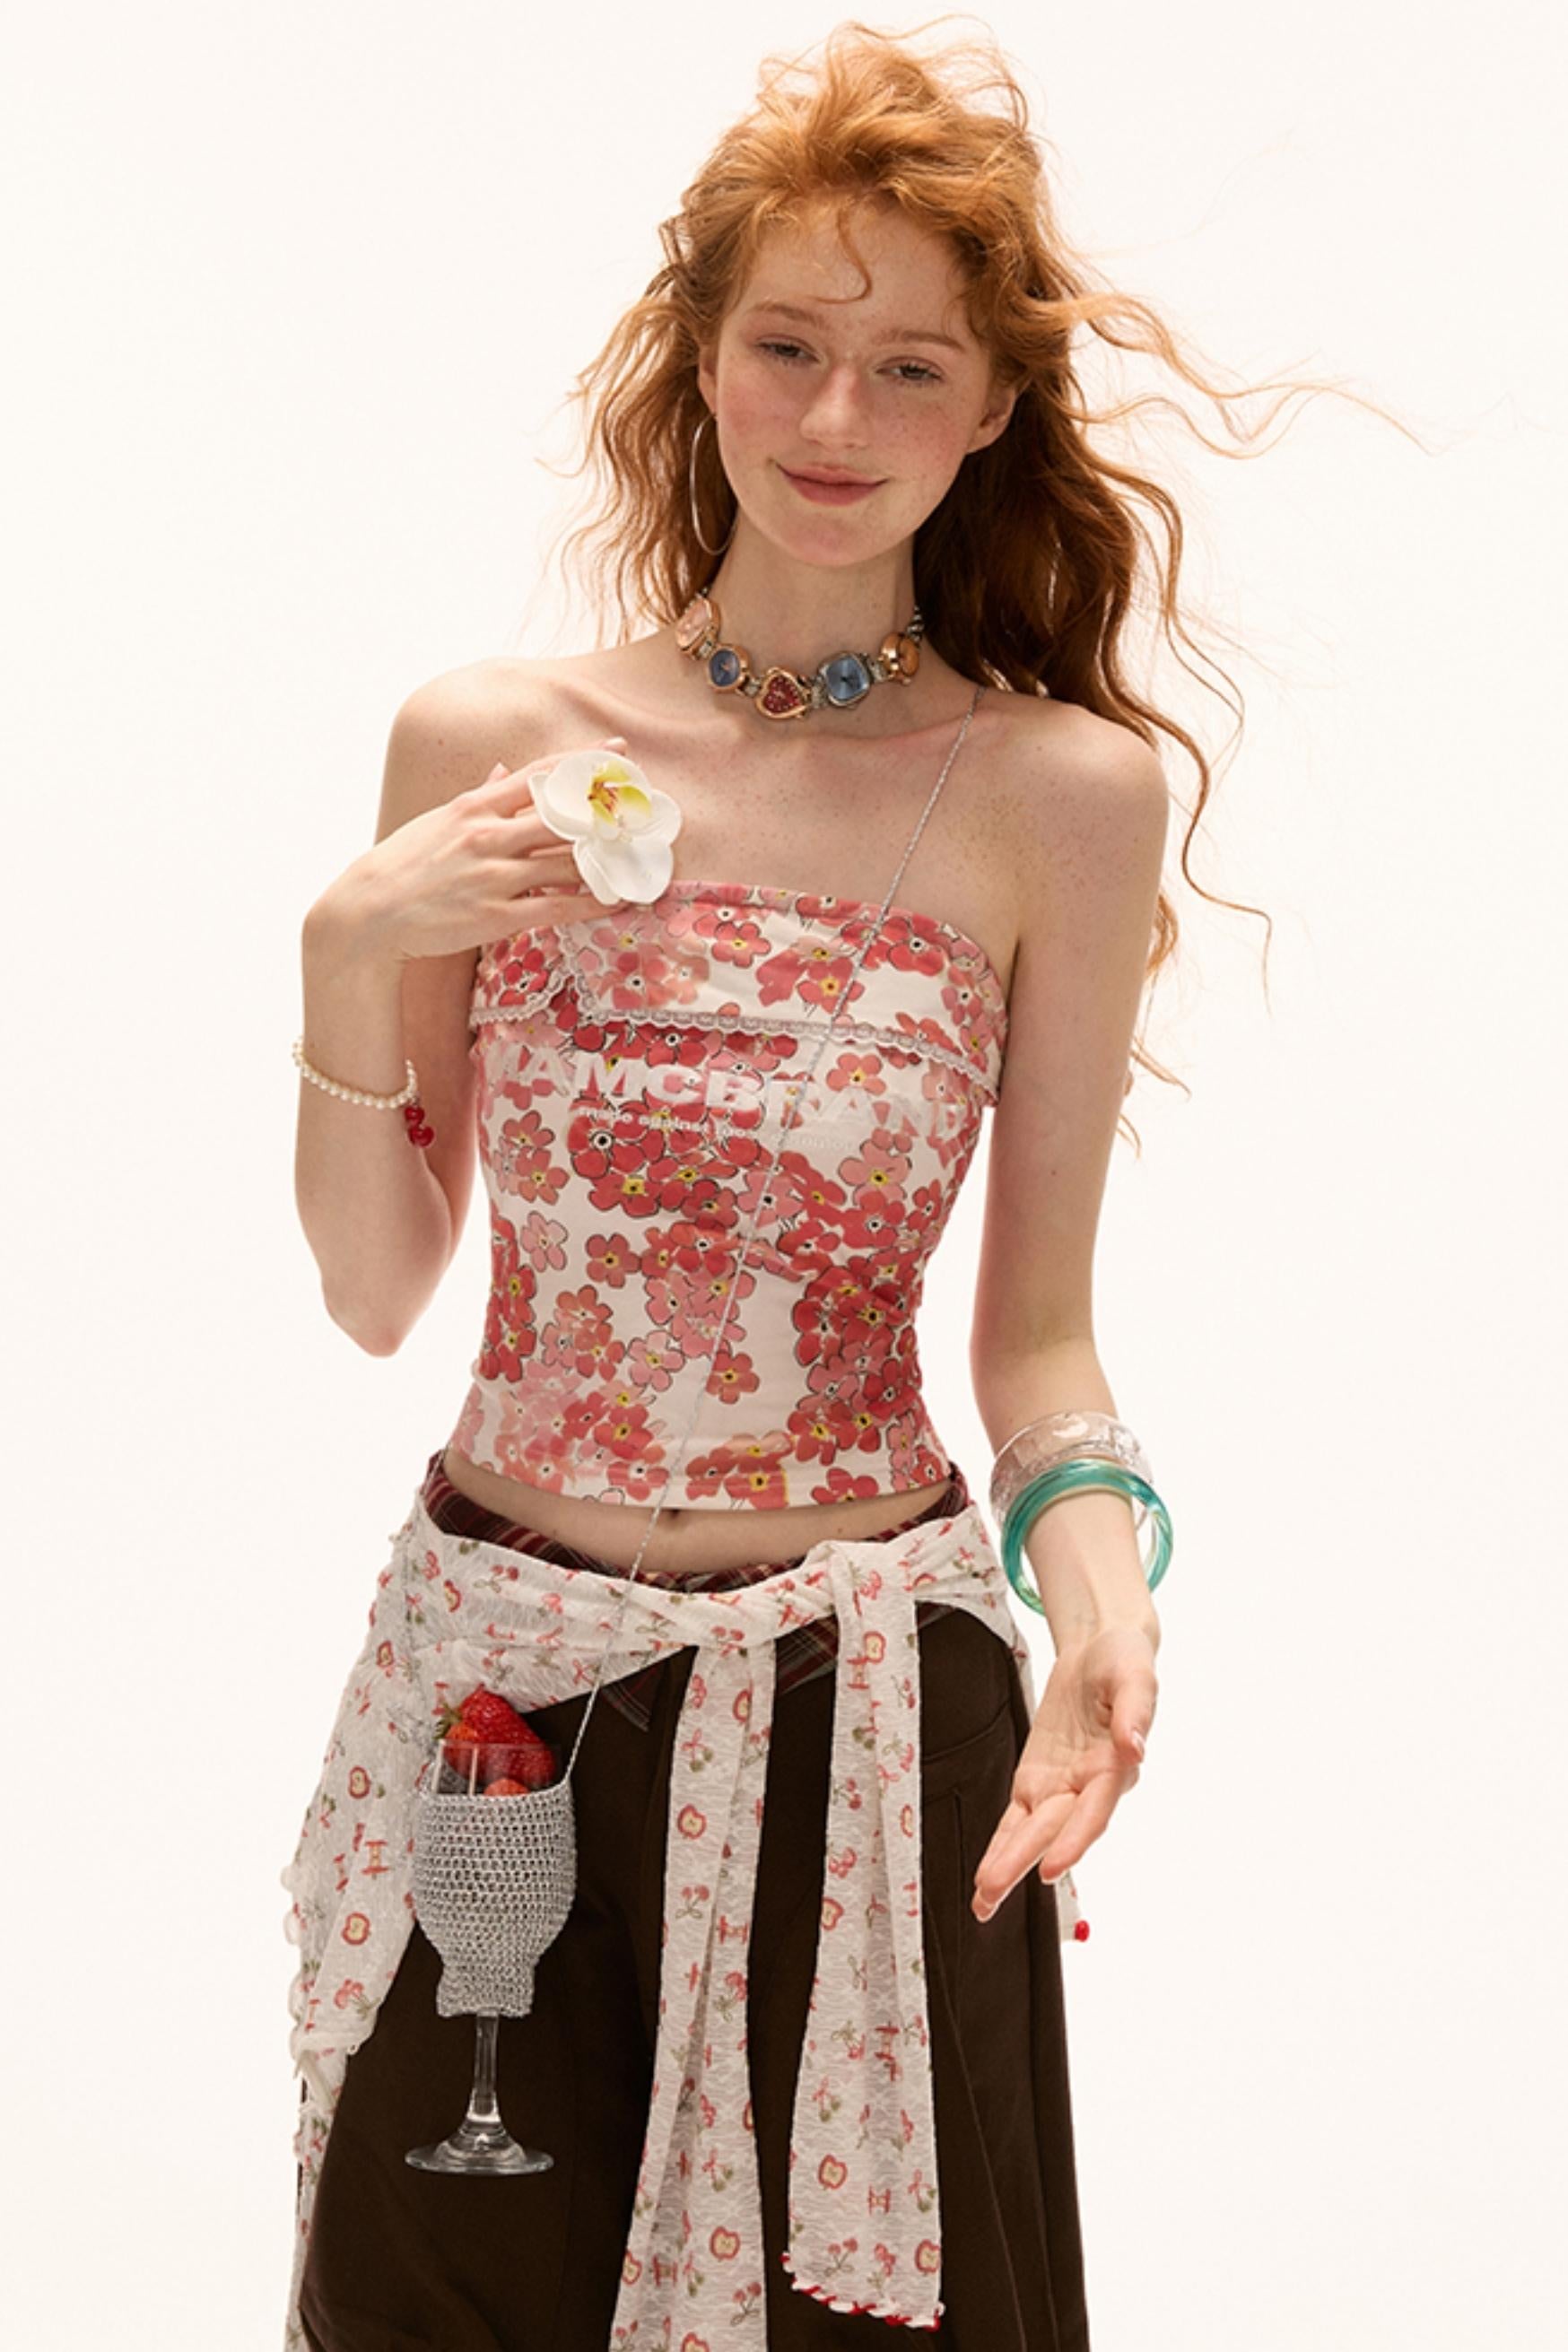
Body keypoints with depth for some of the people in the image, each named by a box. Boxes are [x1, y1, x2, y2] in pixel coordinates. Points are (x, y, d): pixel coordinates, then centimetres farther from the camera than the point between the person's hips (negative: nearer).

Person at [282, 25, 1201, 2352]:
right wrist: (351, 960, -12)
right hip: (493, 1657, 2)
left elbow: (1039, 1328, -2)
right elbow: (376, 1291, 3)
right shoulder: (489, 742, -2)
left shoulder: (1060, 796, -6)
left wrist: (1099, 1578, -21)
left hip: (864, 1702, -1)